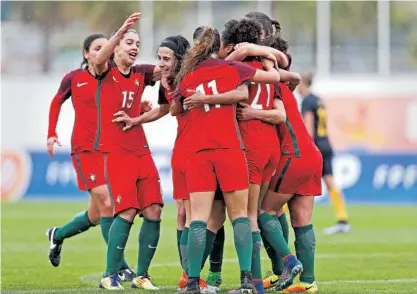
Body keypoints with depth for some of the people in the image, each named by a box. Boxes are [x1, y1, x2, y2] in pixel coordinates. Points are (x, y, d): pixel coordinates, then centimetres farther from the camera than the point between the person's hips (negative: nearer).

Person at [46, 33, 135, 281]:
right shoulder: (74, 78, 1)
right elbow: (57, 102, 17)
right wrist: (52, 133, 9)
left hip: (110, 149, 4)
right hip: (85, 149, -4)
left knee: (96, 215, 9)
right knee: (106, 204, -16)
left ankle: (57, 235, 38)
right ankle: (120, 267, -13)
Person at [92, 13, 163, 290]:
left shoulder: (141, 73, 10)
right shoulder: (105, 71, -3)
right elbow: (99, 59, -25)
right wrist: (121, 31, -39)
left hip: (141, 150, 5)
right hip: (115, 151, -5)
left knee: (153, 211, -1)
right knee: (127, 211, -13)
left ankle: (142, 275, 10)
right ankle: (110, 275, -2)